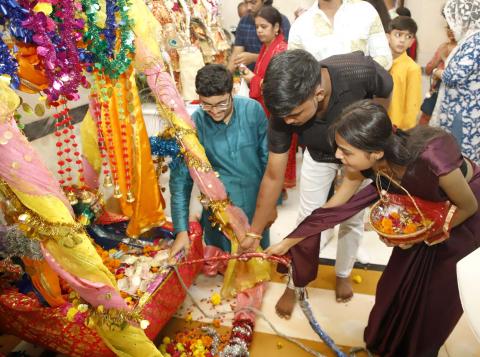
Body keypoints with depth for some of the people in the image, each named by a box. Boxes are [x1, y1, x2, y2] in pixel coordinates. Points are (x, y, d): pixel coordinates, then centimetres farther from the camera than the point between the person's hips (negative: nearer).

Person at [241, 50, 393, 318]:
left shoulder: (361, 70, -42)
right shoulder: (284, 110, -35)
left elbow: (386, 92, -15)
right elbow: (273, 177, -26)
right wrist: (253, 234, -22)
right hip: (320, 155, 0)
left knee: (353, 218, 11)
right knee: (308, 218, 4)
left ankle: (343, 273, 38)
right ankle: (294, 284, 26)